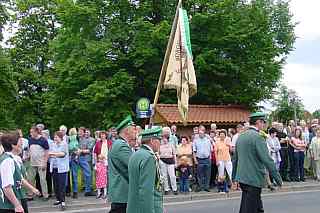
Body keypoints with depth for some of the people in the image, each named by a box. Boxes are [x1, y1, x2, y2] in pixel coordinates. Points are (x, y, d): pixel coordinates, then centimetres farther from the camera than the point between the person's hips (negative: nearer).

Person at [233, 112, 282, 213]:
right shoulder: (258, 137, -15)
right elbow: (267, 160, -18)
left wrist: (235, 178, 24)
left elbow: (236, 158, 17)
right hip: (254, 179, -8)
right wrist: (278, 178, -12)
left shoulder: (241, 136, 11)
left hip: (242, 177, 8)